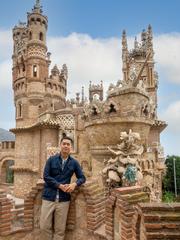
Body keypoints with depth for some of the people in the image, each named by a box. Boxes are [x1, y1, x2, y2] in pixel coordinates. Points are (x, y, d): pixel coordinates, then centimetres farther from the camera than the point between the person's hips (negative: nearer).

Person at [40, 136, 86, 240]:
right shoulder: (51, 160, 0)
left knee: (60, 229, 9)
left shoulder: (74, 163, 4)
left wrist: (75, 184, -13)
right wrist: (60, 185, -15)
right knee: (44, 226, 5)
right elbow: (46, 176, -6)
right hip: (49, 197, 0)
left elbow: (82, 177, 8)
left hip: (63, 199, 1)